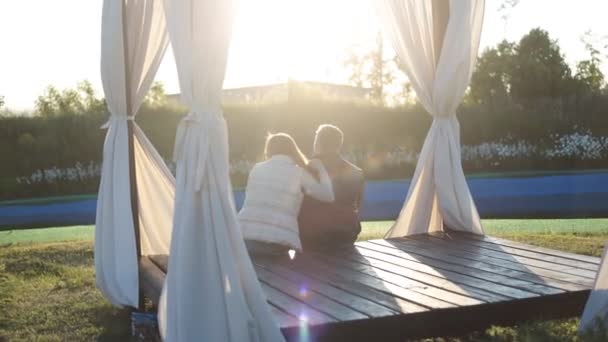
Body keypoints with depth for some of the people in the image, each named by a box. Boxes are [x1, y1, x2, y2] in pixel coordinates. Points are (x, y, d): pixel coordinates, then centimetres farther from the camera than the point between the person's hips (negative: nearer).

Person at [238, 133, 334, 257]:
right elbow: (328, 196, 8)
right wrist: (320, 169, 23)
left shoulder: (257, 168, 16)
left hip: (245, 236, 2)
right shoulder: (299, 173, 8)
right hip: (276, 241, -2)